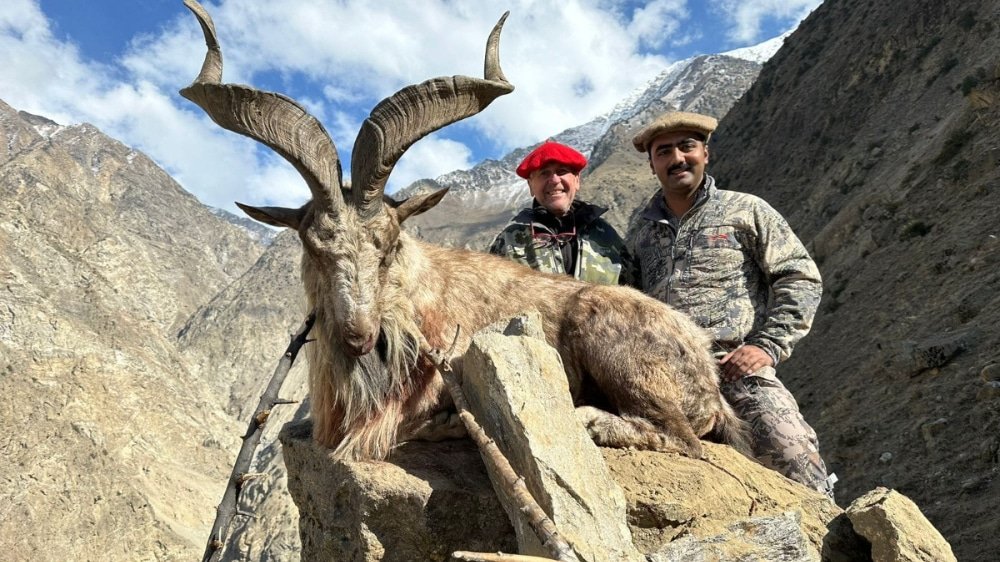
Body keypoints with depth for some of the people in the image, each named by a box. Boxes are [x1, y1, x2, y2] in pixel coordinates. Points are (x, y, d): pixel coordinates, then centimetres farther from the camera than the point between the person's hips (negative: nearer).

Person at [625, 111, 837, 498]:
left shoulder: (745, 211, 12)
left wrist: (769, 345, -5)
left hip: (736, 367, -2)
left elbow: (801, 278, 6)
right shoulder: (640, 232, 21)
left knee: (794, 460, -20)